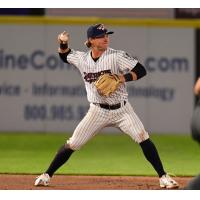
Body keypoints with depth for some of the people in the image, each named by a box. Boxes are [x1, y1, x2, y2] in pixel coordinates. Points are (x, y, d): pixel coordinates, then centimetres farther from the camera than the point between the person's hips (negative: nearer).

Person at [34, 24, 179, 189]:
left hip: (121, 110, -2)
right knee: (72, 144, -1)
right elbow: (65, 56, 19)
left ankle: (163, 177, -8)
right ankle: (47, 175, 13)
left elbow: (141, 71, -17)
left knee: (143, 139, -16)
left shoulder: (117, 56, -13)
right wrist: (63, 44, -2)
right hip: (98, 112, 2)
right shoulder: (81, 59, -2)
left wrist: (122, 78, -31)